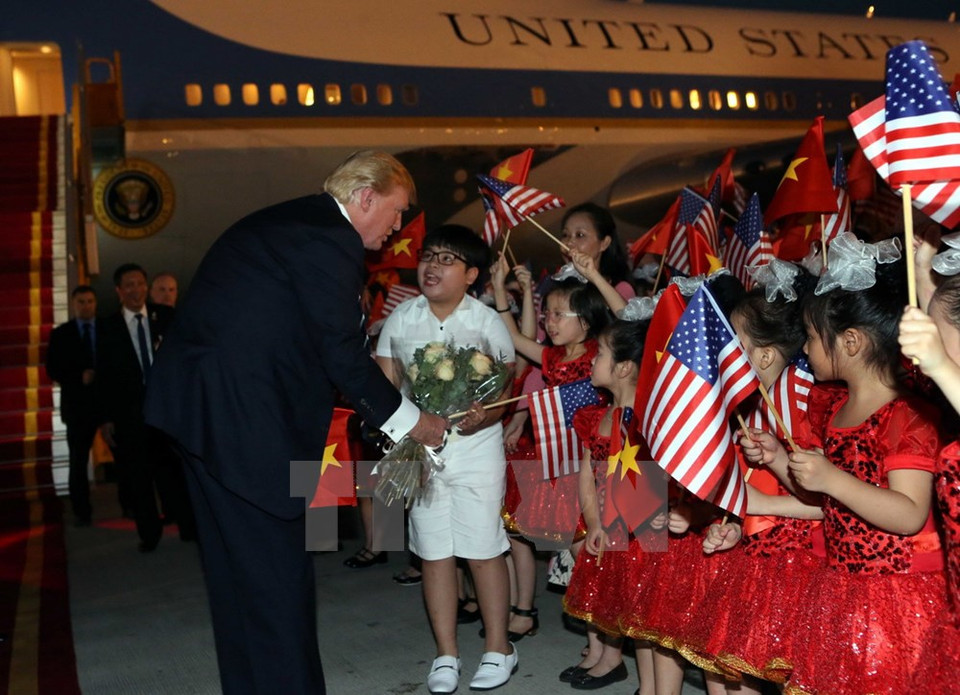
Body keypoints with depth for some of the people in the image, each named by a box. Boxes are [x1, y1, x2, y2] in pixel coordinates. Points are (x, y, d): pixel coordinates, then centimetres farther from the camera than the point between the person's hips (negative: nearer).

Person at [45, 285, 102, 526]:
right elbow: (53, 369, 2)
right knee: (78, 461, 3)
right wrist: (80, 377, -13)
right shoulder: (61, 334, 7)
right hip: (78, 404, 1)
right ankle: (81, 511, 12)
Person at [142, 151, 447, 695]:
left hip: (199, 404, 11)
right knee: (278, 566, -2)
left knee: (239, 563, 17)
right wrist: (408, 420, -2)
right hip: (242, 411, -10)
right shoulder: (330, 238, -12)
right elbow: (344, 354, -13)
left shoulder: (283, 221, 18)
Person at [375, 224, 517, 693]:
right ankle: (446, 654, 19)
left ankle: (497, 648, 17)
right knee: (434, 552, 7)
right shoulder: (400, 319, 2)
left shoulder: (487, 321, -4)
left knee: (483, 548, 1)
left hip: (476, 446, -2)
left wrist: (484, 416, -23)